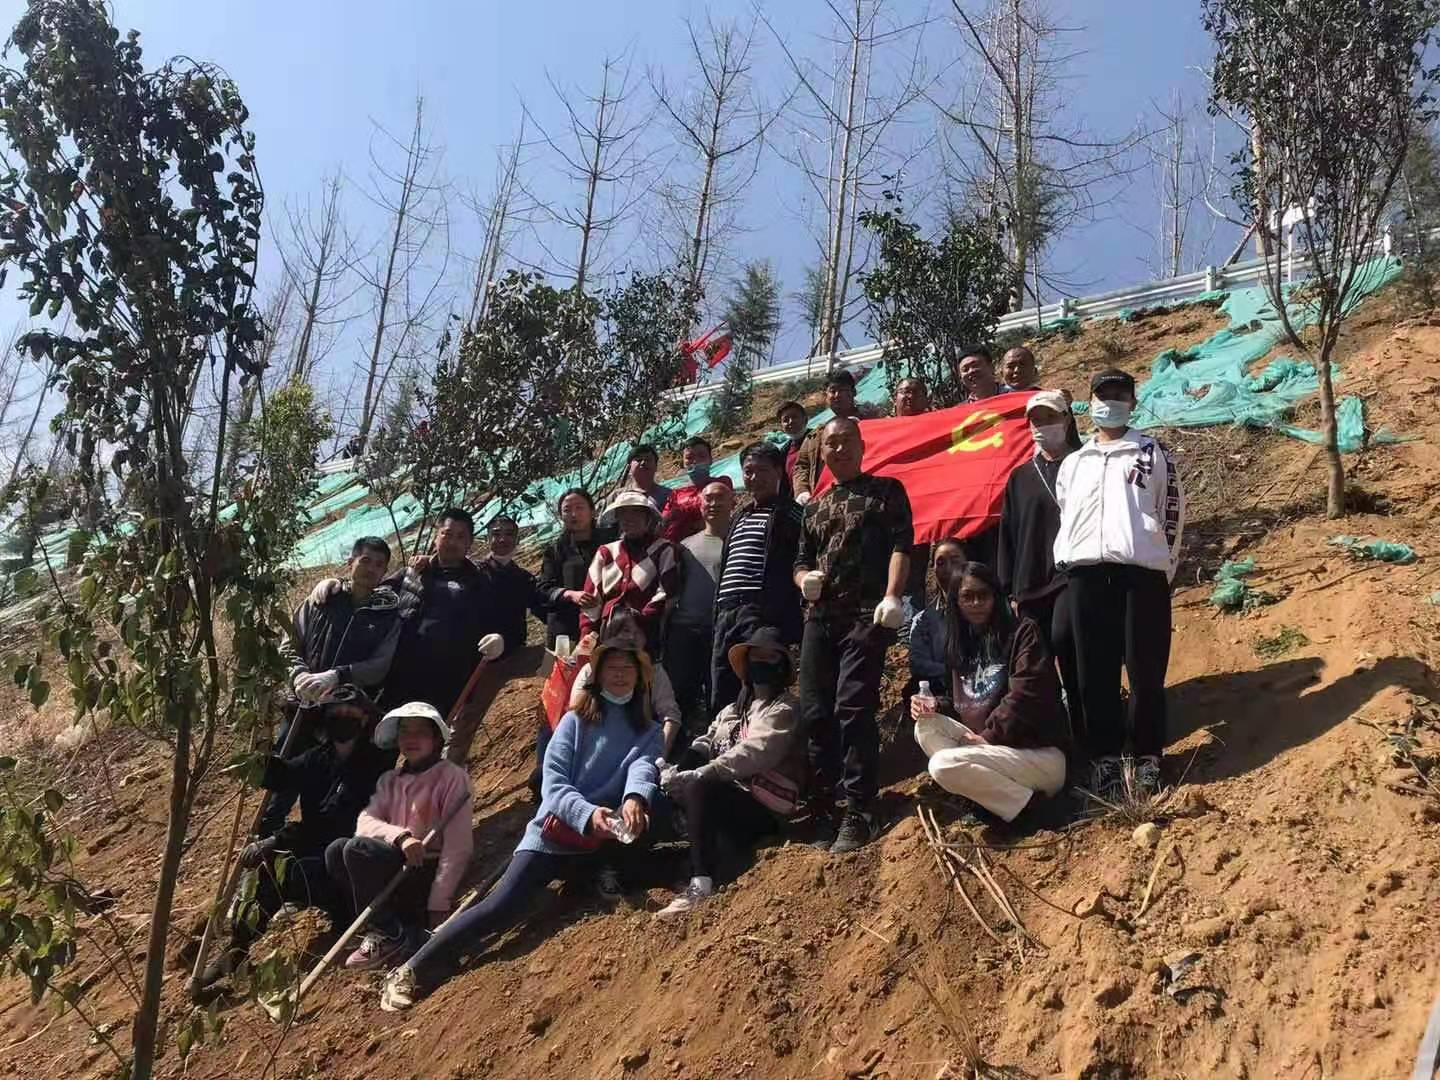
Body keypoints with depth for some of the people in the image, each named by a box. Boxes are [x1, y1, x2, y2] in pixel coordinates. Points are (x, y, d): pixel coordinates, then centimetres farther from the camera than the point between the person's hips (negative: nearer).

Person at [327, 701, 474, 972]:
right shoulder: (390, 781, 14)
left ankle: (391, 936, -12)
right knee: (335, 850, -13)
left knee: (358, 849, -24)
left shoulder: (452, 777, -5)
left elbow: (457, 845, -11)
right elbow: (365, 821, -3)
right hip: (398, 866, 6)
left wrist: (439, 905, -17)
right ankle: (379, 930, -8)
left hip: (428, 873, -6)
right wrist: (400, 836, -24)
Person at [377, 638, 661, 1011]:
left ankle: (608, 874, -8)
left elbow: (643, 768, -13)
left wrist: (635, 798, -38)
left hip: (603, 841, 3)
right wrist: (588, 814, -29)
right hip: (555, 835, -3)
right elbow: (553, 785, -8)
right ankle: (412, 970, -5)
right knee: (502, 907, -19)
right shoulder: (575, 721, 3)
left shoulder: (649, 732, 10)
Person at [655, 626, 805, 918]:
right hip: (726, 801, 8)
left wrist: (695, 776, -27)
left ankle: (701, 884, -39)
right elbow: (702, 748, 10)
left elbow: (752, 755, -18)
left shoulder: (784, 710, -2)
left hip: (762, 811, -8)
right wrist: (675, 771, -13)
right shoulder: (732, 711, 22)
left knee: (699, 786, -32)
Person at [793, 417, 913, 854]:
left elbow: (901, 545, -5)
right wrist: (804, 578, 1)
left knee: (853, 710, -13)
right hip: (820, 618, 6)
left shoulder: (886, 491, 7)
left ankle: (859, 815, -8)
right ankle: (820, 805, 17)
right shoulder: (815, 506, 22)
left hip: (866, 617, -6)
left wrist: (892, 596, -20)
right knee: (815, 713, 4)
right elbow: (801, 560, 26)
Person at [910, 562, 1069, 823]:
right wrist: (936, 705, -2)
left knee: (943, 765, -25)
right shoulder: (959, 644, 16)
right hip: (992, 747, 8)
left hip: (1040, 754, -8)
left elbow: (1027, 694, -17)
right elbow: (964, 702, 20)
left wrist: (990, 736, -16)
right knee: (926, 725, -11)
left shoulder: (1022, 631, -5)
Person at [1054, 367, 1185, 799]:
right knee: (1095, 671, 2)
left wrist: (1165, 566, 4)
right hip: (1086, 573, 3)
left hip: (1142, 570, -2)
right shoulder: (1073, 462, 21)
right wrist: (1068, 563, 10)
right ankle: (1105, 756, 9)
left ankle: (1148, 756, 8)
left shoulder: (1153, 453, 12)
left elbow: (1173, 512, 9)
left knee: (1146, 669, -1)